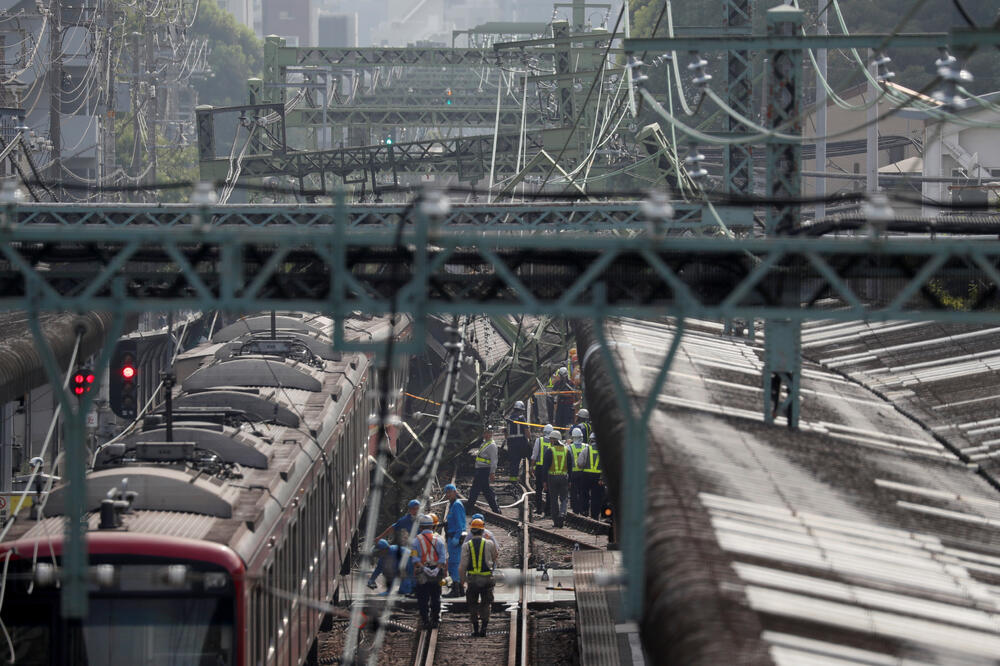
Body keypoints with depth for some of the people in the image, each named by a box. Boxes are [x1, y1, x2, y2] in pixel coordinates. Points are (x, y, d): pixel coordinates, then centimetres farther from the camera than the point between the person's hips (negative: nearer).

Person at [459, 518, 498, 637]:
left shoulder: (466, 546, -4)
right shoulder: (489, 544, -4)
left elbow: (463, 565, -5)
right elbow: (494, 559, 10)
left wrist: (462, 578, 4)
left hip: (472, 578, 0)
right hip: (487, 578, 0)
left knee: (473, 605, 12)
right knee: (485, 604, 7)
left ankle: (475, 629, 11)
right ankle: (483, 628, -4)